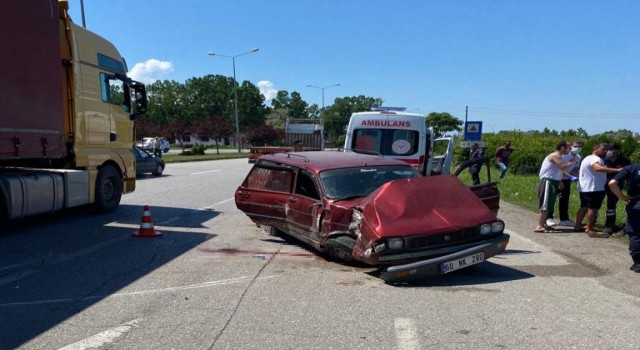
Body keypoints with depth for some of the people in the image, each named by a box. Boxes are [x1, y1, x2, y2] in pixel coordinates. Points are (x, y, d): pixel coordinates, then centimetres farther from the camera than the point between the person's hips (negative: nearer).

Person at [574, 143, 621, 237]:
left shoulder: (589, 158, 20)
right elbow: (598, 168, -38)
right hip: (593, 188, -11)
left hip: (585, 188, 11)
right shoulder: (595, 158, -16)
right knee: (593, 208, -10)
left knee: (584, 207, 16)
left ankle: (577, 226, 23)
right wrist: (617, 170, -43)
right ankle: (589, 230, -10)